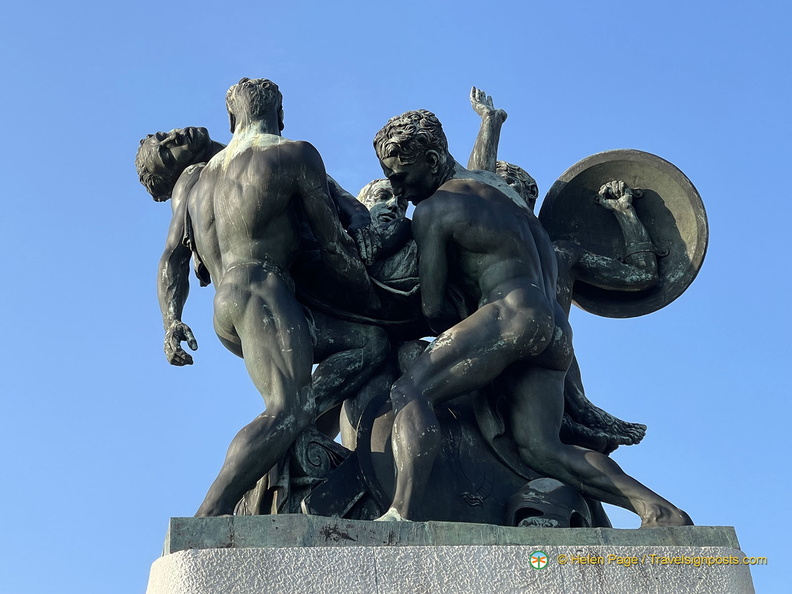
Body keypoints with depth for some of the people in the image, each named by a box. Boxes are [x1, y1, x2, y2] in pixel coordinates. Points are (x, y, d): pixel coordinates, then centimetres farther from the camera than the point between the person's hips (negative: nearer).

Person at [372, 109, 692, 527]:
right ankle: (662, 512, -11)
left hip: (511, 315, -9)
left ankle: (401, 513, -35)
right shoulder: (494, 185, 30)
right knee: (541, 448, 0)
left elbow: (431, 307, -1)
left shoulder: (432, 210, 4)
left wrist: (462, 332, 15)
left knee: (409, 392, -13)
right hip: (556, 335, 9)